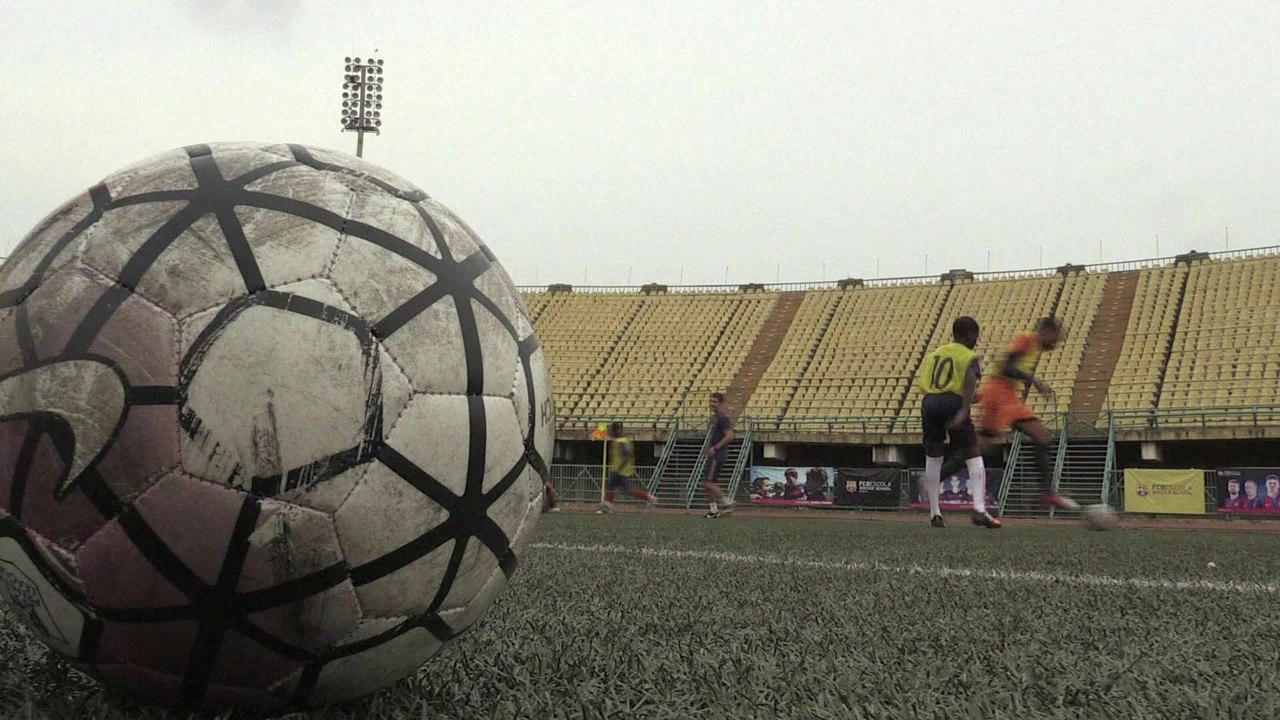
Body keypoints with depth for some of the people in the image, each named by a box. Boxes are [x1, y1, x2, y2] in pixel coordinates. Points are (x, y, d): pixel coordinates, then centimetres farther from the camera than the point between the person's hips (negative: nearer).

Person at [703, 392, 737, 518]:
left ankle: (727, 502, -4)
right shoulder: (715, 417, 17)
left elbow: (729, 436, -21)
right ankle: (714, 510, 14)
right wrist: (708, 448, 16)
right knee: (708, 483, 9)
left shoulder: (722, 418, -14)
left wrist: (715, 448, -21)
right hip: (713, 455, 10)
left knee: (707, 482, -12)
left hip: (717, 455, -10)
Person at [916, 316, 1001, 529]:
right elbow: (970, 380, -14)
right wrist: (964, 411, -25)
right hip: (953, 402, -5)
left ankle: (935, 513, 17)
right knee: (974, 457, 4)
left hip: (929, 402, 5)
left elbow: (921, 382, 15)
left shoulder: (935, 354, 21)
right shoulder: (970, 357, 7)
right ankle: (979, 510, -9)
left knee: (933, 458, 16)